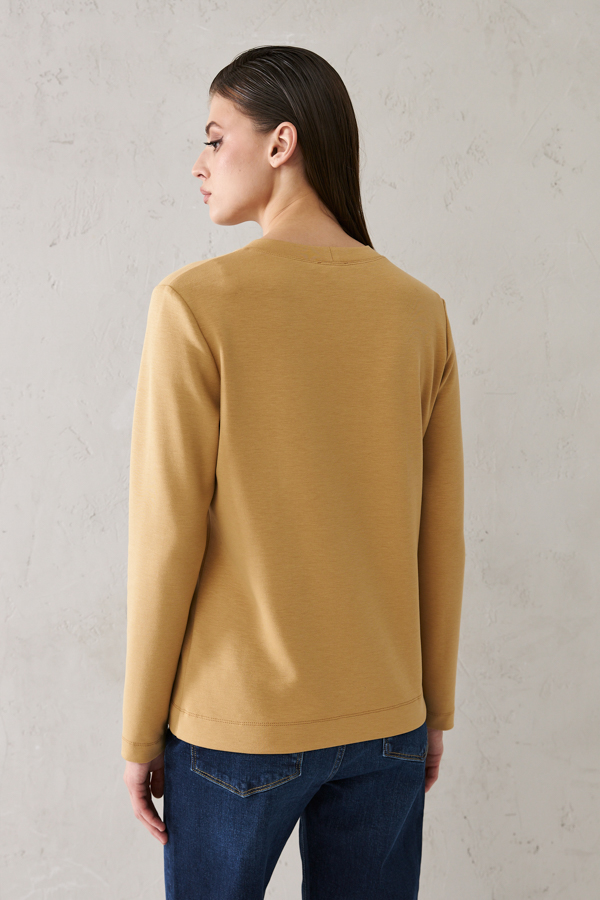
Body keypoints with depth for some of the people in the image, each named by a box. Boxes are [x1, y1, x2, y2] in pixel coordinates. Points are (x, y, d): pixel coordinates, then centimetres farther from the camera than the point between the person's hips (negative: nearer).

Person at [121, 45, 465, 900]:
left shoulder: (197, 304, -13)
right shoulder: (420, 311, -1)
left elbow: (168, 535, -12)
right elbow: (441, 537, 3)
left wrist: (140, 732, -1)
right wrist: (435, 708, 14)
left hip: (237, 723, -3)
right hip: (386, 721, 4)